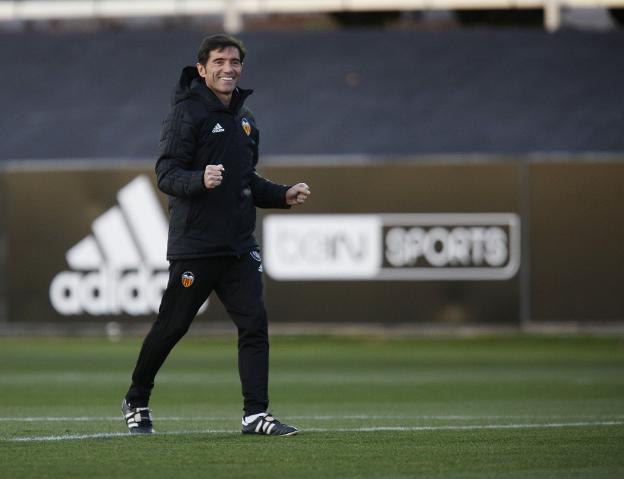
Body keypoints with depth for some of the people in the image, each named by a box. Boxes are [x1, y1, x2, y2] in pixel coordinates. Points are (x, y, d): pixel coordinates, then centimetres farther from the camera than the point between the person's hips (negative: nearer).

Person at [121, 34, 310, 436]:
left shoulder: (245, 119, 17)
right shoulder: (187, 112, -7)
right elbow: (166, 173, -15)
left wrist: (284, 195, 12)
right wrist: (200, 180, -33)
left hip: (240, 244, 6)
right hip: (195, 244, -6)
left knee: (255, 323, -6)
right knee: (172, 326, 3)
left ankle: (256, 414, -5)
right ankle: (137, 401, 22)